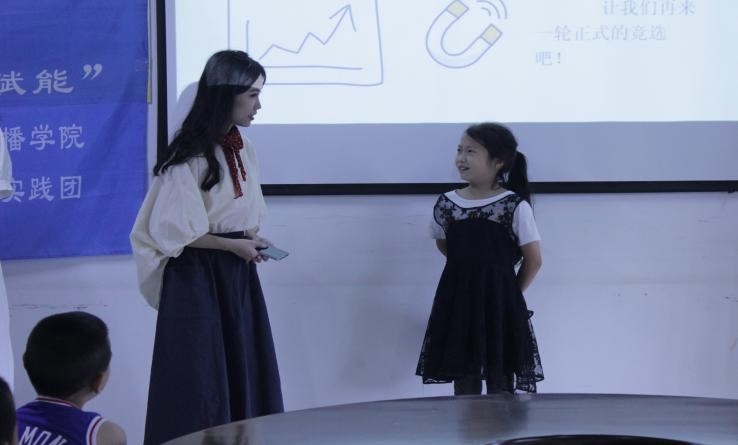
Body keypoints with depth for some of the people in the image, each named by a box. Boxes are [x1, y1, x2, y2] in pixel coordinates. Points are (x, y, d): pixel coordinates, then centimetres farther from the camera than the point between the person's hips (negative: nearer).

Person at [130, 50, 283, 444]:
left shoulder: (241, 148, 7)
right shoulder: (190, 157, -18)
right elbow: (172, 231, -18)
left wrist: (252, 240, -1)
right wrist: (234, 245, -15)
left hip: (237, 275, 8)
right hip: (197, 277, -8)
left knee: (245, 372, 9)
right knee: (199, 380, -2)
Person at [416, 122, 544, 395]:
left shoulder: (515, 206, -9)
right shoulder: (447, 204, 1)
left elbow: (533, 260, -3)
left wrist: (510, 293, 4)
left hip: (499, 308, -3)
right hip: (458, 303, 3)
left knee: (500, 383, 4)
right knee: (464, 380, 8)